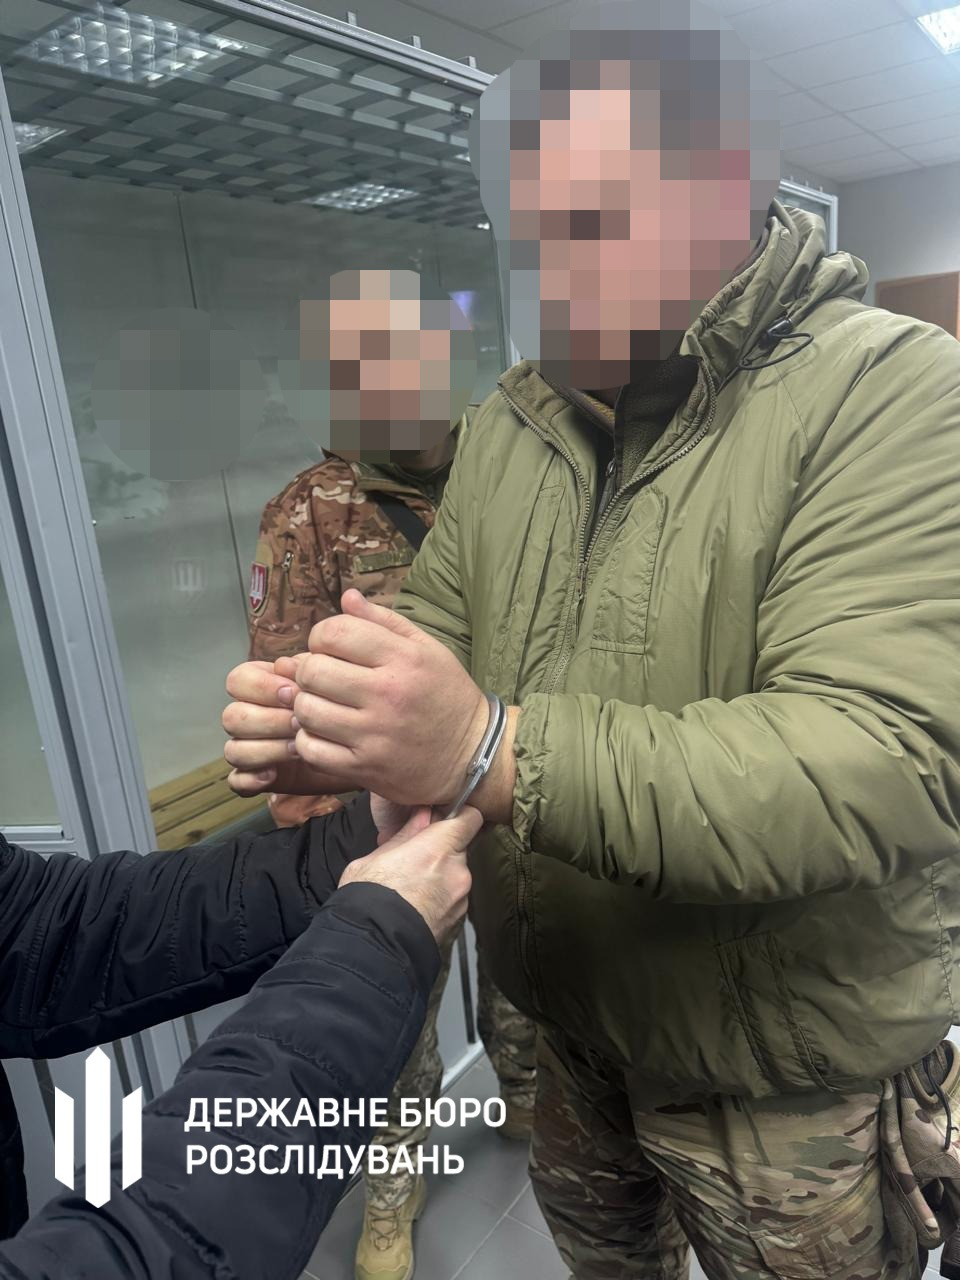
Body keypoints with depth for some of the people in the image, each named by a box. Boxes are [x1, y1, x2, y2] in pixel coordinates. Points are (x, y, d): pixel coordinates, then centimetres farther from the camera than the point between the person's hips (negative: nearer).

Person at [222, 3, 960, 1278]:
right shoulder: (515, 415, 0)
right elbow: (438, 615, 2)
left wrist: (495, 754, -41)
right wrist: (322, 713, -21)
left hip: (785, 1071, -5)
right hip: (568, 1012, 6)